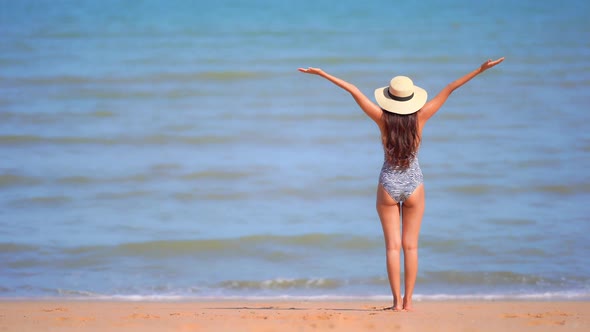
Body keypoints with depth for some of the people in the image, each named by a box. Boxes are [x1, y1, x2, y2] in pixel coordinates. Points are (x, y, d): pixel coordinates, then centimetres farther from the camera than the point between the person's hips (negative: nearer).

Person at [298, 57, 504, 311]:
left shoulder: (383, 119, -12)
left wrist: (322, 74, -8)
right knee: (410, 245, 6)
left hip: (388, 185, 0)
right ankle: (408, 301, 4)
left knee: (393, 246, 3)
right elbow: (449, 89, -9)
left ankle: (397, 301, -2)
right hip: (413, 185, 0)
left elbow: (354, 91, -11)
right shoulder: (419, 118, -11)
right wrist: (481, 70, -11)